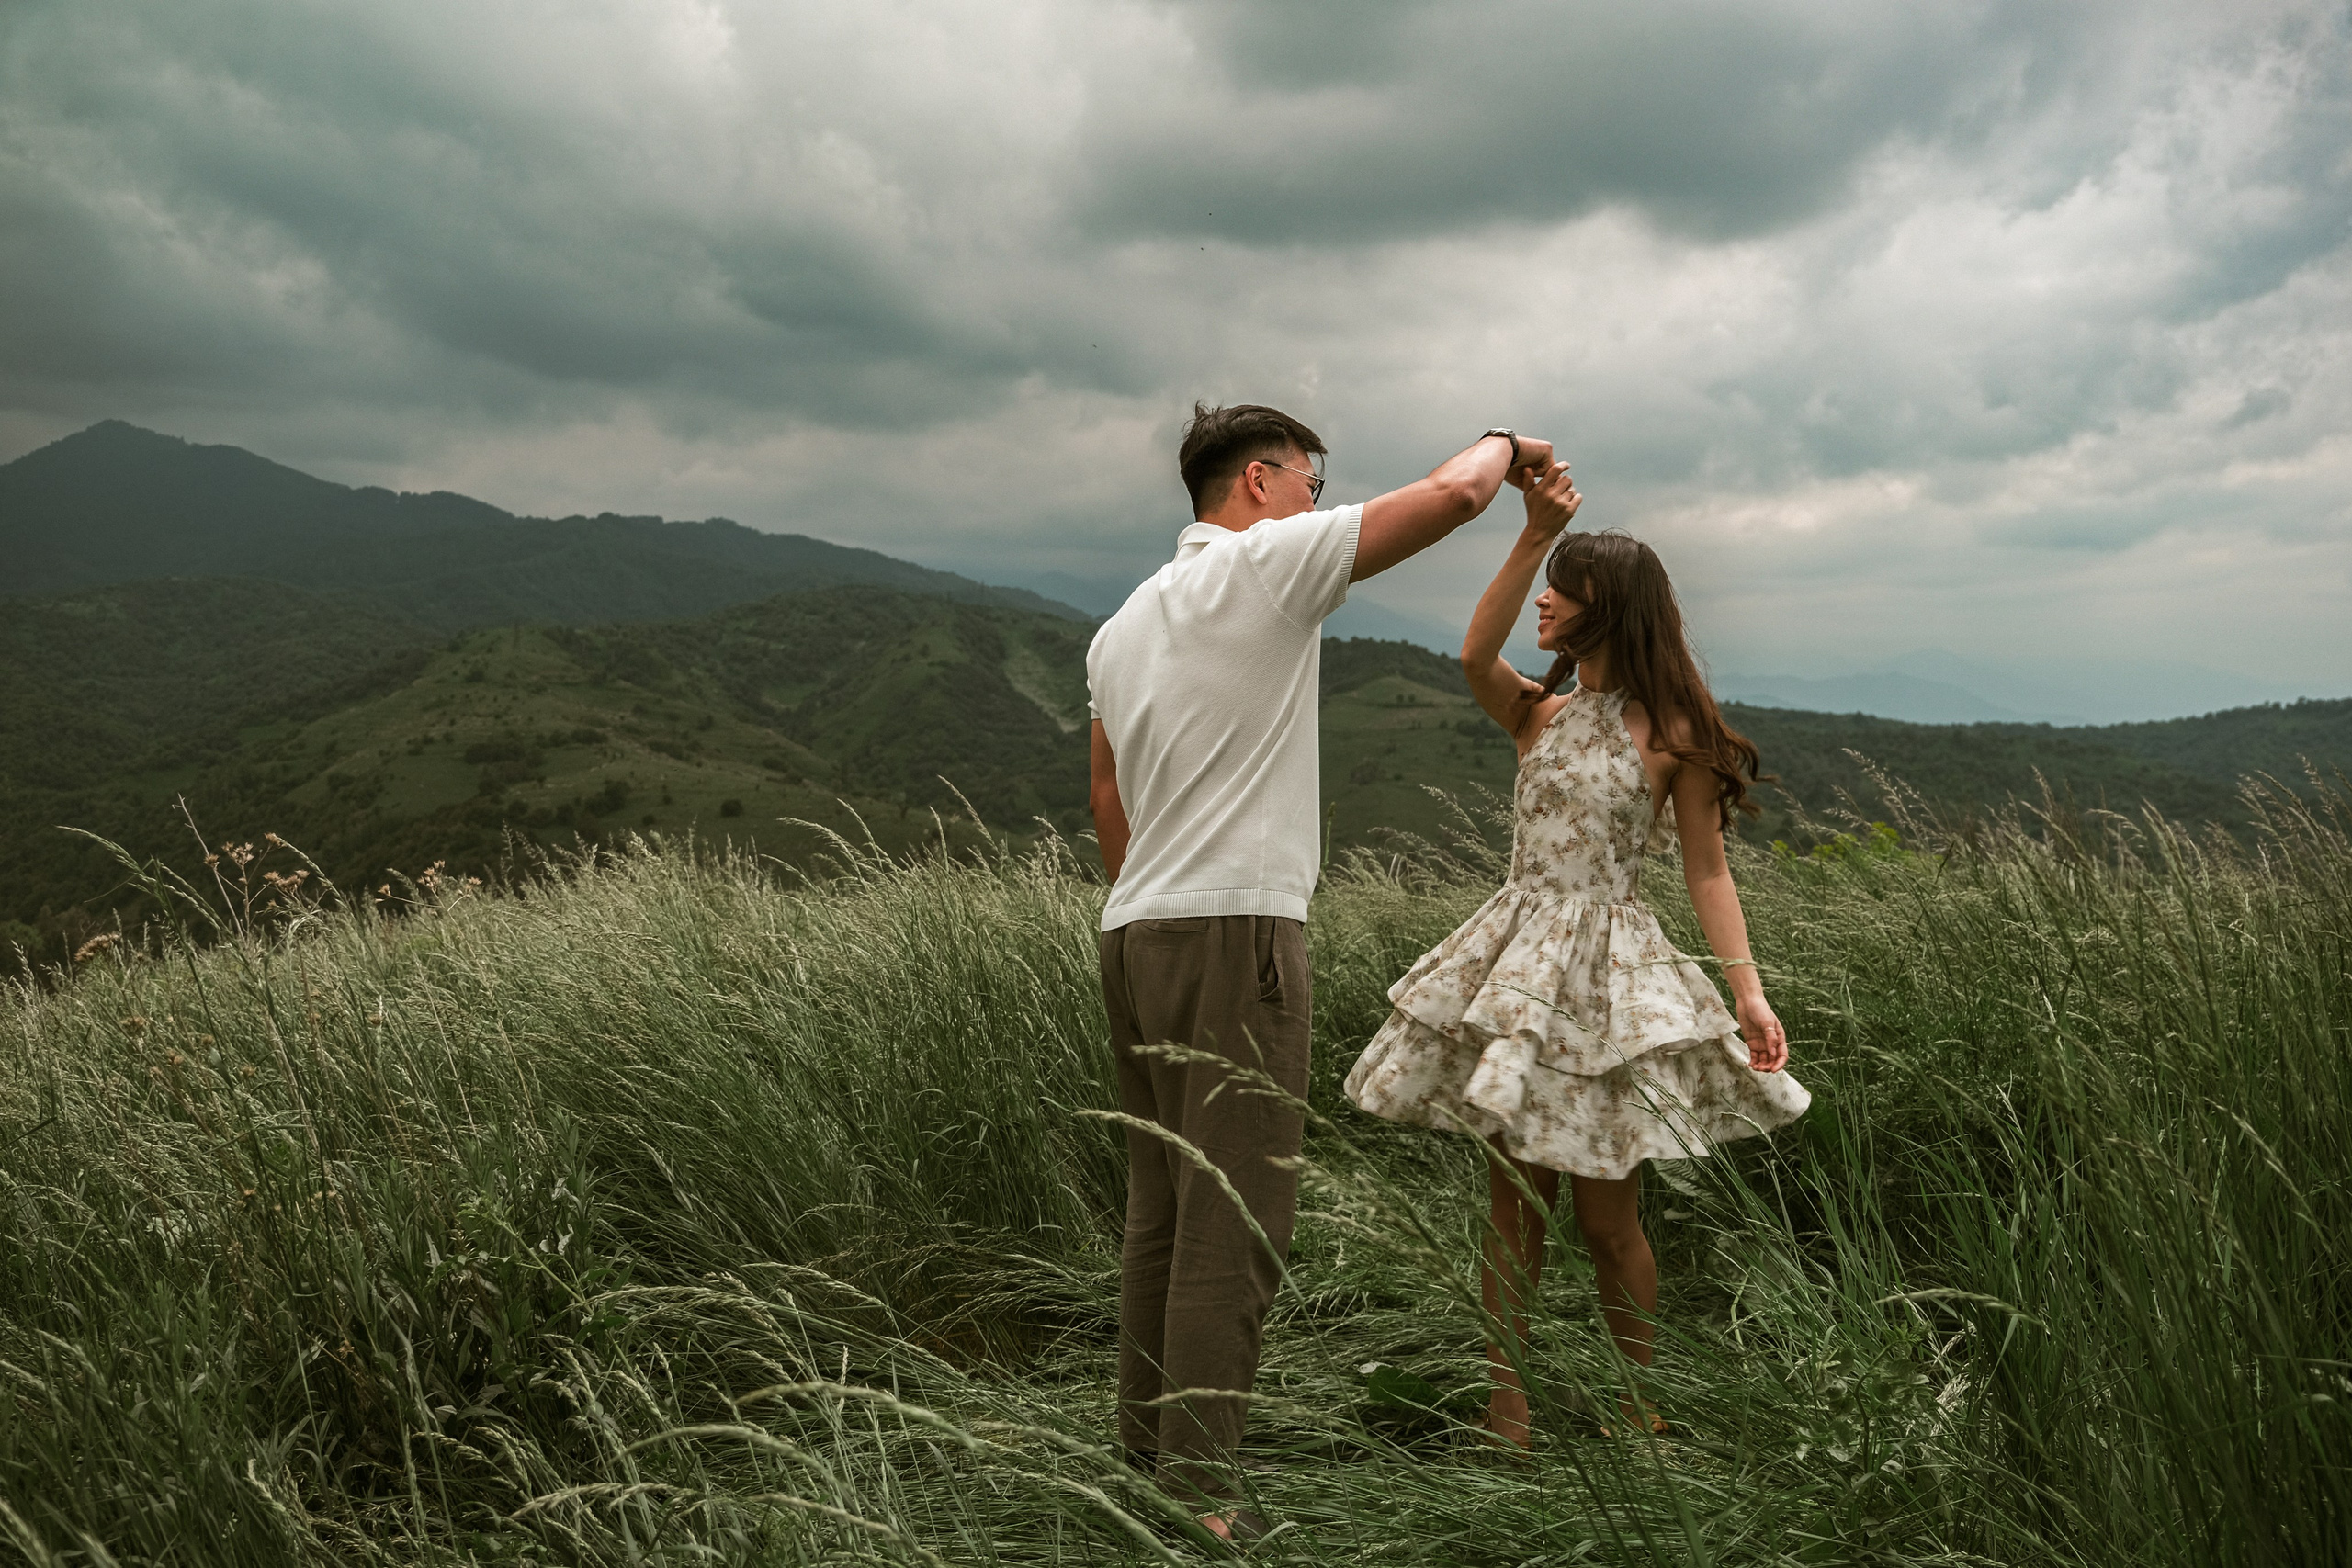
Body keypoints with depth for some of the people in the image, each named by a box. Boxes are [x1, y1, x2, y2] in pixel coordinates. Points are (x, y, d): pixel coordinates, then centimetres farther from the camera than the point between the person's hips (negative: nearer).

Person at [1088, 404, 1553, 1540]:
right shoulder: (1267, 563, -4)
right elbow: (1453, 491, -7)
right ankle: (1197, 1491, -2)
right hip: (1234, 932, -9)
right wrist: (1506, 443, 14)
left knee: (1162, 1210, 14)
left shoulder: (1122, 625, 20)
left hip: (1134, 934, 9)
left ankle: (1145, 1447, 22)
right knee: (1234, 1220, -6)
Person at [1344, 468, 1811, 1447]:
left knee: (1607, 1218, 3)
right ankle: (1505, 1411, 15)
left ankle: (1637, 1405, 24)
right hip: (1518, 958, 4)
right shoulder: (1537, 718, 9)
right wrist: (1533, 534, -18)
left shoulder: (1672, 735, -1)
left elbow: (1707, 870, -1)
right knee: (1513, 1204, 6)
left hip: (1609, 972, -4)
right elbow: (1475, 655, -13)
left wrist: (1749, 989, -9)